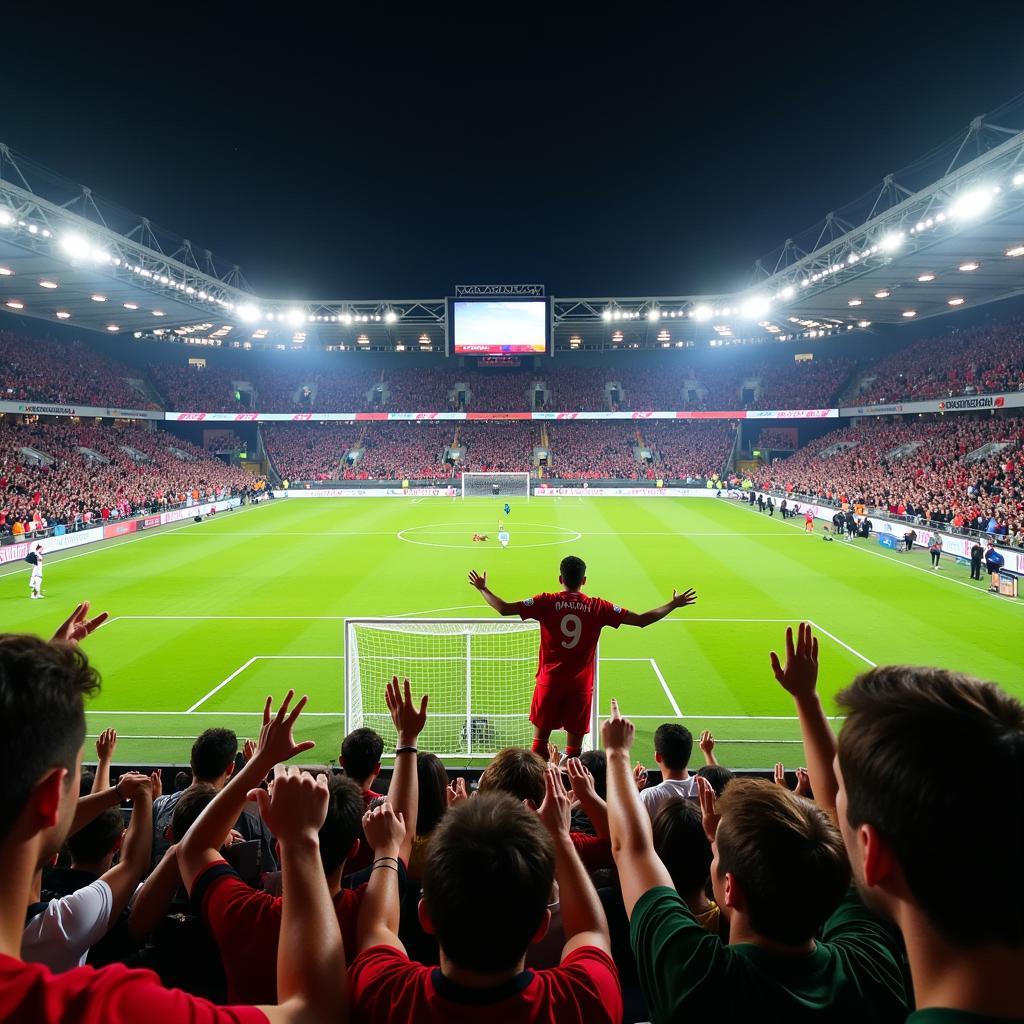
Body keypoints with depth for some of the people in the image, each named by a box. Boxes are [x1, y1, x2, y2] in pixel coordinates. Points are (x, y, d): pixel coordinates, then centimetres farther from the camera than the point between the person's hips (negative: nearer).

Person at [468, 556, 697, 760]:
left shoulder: (547, 602, -7)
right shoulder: (598, 607, -4)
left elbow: (504, 609, -9)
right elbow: (642, 620, -3)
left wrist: (483, 588, 7)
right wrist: (674, 604, 9)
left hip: (550, 682, 0)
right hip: (581, 685, 0)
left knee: (540, 741, 13)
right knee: (574, 749, 10)